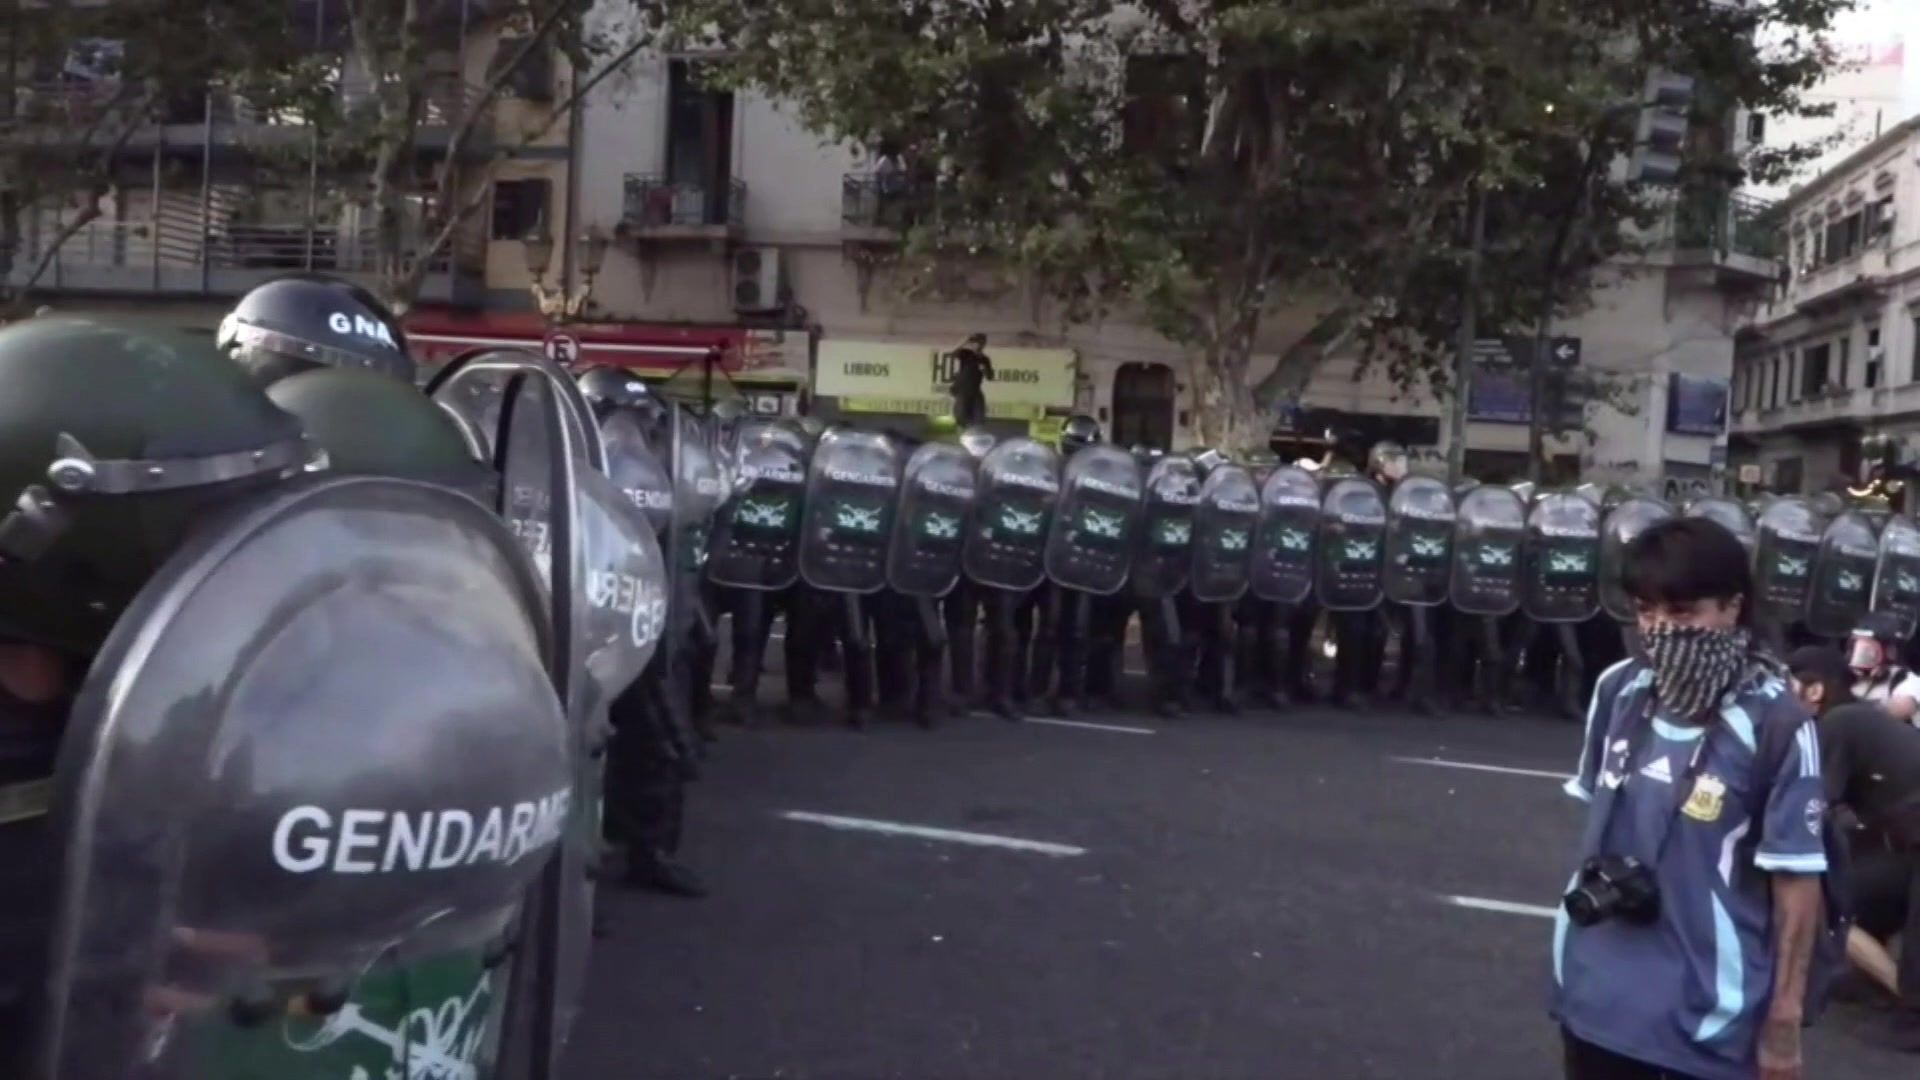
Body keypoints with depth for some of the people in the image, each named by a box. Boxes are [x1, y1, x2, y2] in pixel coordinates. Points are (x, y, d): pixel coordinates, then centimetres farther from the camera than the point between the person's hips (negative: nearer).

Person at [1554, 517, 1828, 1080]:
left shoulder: (1775, 724, -17)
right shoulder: (1619, 689, -2)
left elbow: (1797, 881, -12)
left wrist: (1785, 1018, -9)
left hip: (1706, 1012, -5)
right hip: (1598, 993, 5)